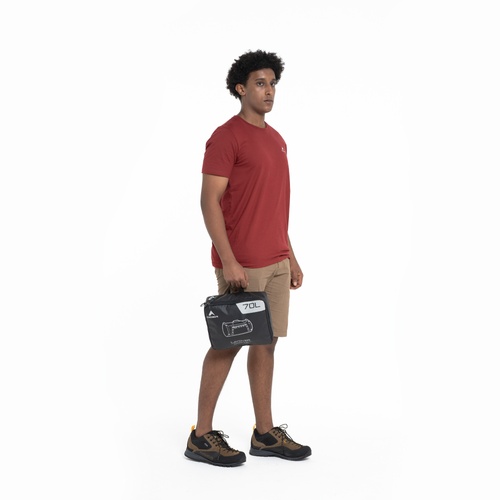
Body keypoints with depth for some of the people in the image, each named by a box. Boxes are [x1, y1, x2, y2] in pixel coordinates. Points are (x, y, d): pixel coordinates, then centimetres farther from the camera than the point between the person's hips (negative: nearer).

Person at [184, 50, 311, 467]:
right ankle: (202, 436, 11)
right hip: (241, 264, -8)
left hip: (276, 262, 8)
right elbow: (209, 201, -15)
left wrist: (290, 255, 17)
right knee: (228, 344, -1)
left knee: (266, 342, 11)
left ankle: (265, 434, 21)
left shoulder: (276, 139, 16)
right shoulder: (227, 137, -10)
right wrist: (228, 260, -21)